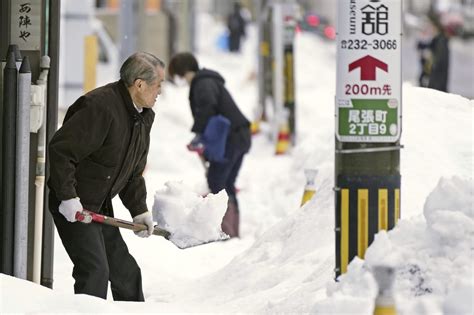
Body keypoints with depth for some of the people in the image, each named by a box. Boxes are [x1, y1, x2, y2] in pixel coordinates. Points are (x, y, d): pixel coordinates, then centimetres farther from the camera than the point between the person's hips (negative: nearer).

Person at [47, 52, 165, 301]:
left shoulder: (144, 116, 9)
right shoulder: (100, 107, -23)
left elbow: (133, 172, 18)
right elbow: (60, 150, -26)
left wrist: (139, 210, 8)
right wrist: (68, 196, -29)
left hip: (100, 207, 9)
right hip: (73, 206, -9)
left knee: (126, 272, 14)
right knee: (94, 271, -17)